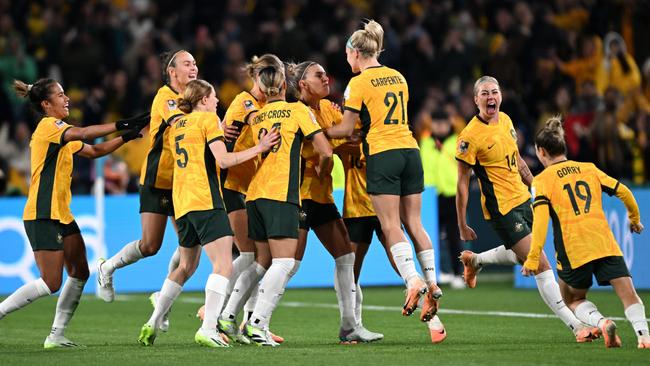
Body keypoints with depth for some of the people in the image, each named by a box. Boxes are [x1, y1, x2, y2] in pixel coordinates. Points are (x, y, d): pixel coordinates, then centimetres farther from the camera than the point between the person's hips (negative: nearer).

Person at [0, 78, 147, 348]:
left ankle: (56, 335, 9)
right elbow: (83, 134, -30)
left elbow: (93, 151, 23)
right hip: (42, 216, -10)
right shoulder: (48, 126, -12)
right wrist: (123, 125, -32)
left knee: (80, 273, 6)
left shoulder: (59, 132, 18)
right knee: (51, 283, -11)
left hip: (61, 215, 10)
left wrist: (126, 137, 13)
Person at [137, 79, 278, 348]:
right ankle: (207, 330, -25)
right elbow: (223, 160, -11)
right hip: (205, 200, -9)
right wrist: (259, 148, -8)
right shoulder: (208, 119, -2)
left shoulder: (176, 125, 21)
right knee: (223, 265, -13)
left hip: (182, 203, 9)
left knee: (186, 267, 21)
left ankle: (152, 324, 19)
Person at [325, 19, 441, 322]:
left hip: (382, 153, -6)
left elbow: (346, 129, -4)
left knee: (391, 226, -6)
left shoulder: (359, 84, -5)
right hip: (410, 150, 6)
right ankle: (432, 283, 3)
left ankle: (413, 280, -18)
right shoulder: (398, 78, 15)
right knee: (413, 223, 9)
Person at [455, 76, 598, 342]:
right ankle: (576, 327, -11)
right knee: (541, 265, -12)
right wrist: (462, 227, -11)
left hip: (523, 200, 8)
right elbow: (462, 183, -12)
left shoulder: (505, 120, 5)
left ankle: (475, 260, 48)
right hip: (501, 209, -8)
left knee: (521, 256, 27)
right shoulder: (470, 136, -17)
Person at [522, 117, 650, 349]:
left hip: (572, 250, -2)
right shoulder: (589, 168, 16)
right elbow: (624, 192, 18)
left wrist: (533, 258, -13)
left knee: (573, 299, 16)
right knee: (627, 292, -3)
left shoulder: (543, 179, 4)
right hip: (604, 242, 2)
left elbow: (540, 219, -9)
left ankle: (601, 322, -11)